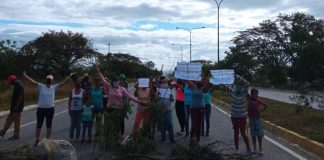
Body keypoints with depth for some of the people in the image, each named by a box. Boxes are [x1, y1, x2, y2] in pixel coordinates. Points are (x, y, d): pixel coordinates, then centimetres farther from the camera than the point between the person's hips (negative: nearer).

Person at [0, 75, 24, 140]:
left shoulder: (19, 86, -20)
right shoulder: (16, 86, 12)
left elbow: (19, 97, -25)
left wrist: (16, 107, -27)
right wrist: (12, 106, 21)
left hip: (17, 108, -10)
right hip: (14, 107, 10)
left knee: (16, 122, 0)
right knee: (9, 119, 15)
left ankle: (16, 135, 10)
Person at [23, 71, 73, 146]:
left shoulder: (54, 87, 2)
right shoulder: (41, 86, -3)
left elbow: (63, 83, 3)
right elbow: (32, 81, -11)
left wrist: (70, 76, 1)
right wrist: (25, 75, -22)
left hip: (50, 109, 1)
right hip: (41, 109, -1)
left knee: (49, 126, 11)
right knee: (39, 125, 10)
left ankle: (47, 140, 23)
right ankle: (37, 140, 25)